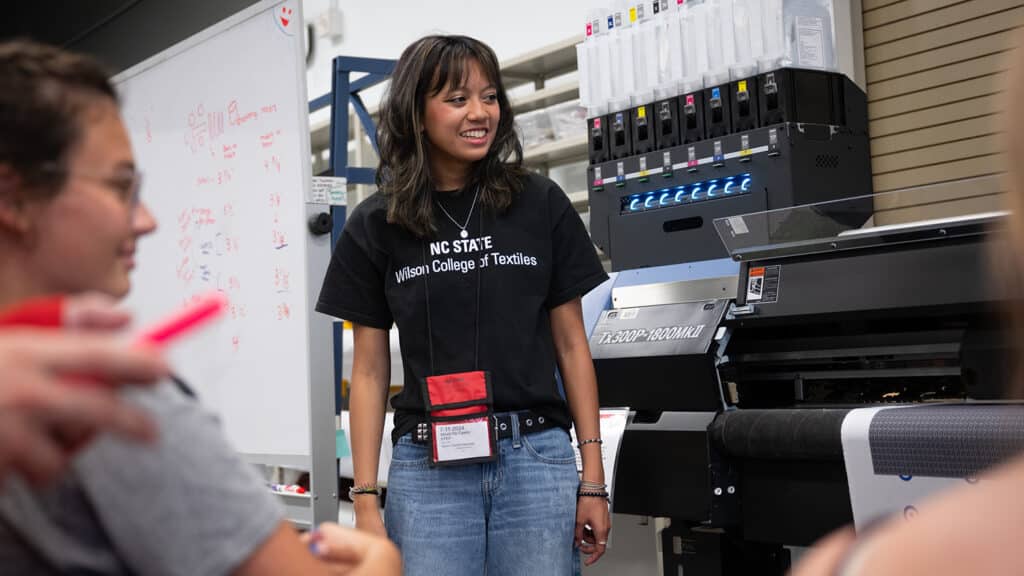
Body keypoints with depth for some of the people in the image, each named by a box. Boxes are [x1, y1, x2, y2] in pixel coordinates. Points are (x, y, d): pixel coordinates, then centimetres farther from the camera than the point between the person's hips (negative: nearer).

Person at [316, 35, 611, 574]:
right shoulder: (375, 226, 3)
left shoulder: (541, 205, 3)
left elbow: (571, 345, 6)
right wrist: (365, 500, 0)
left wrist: (593, 477, 3)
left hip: (536, 456, 0)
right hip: (427, 467, 0)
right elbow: (369, 371, 5)